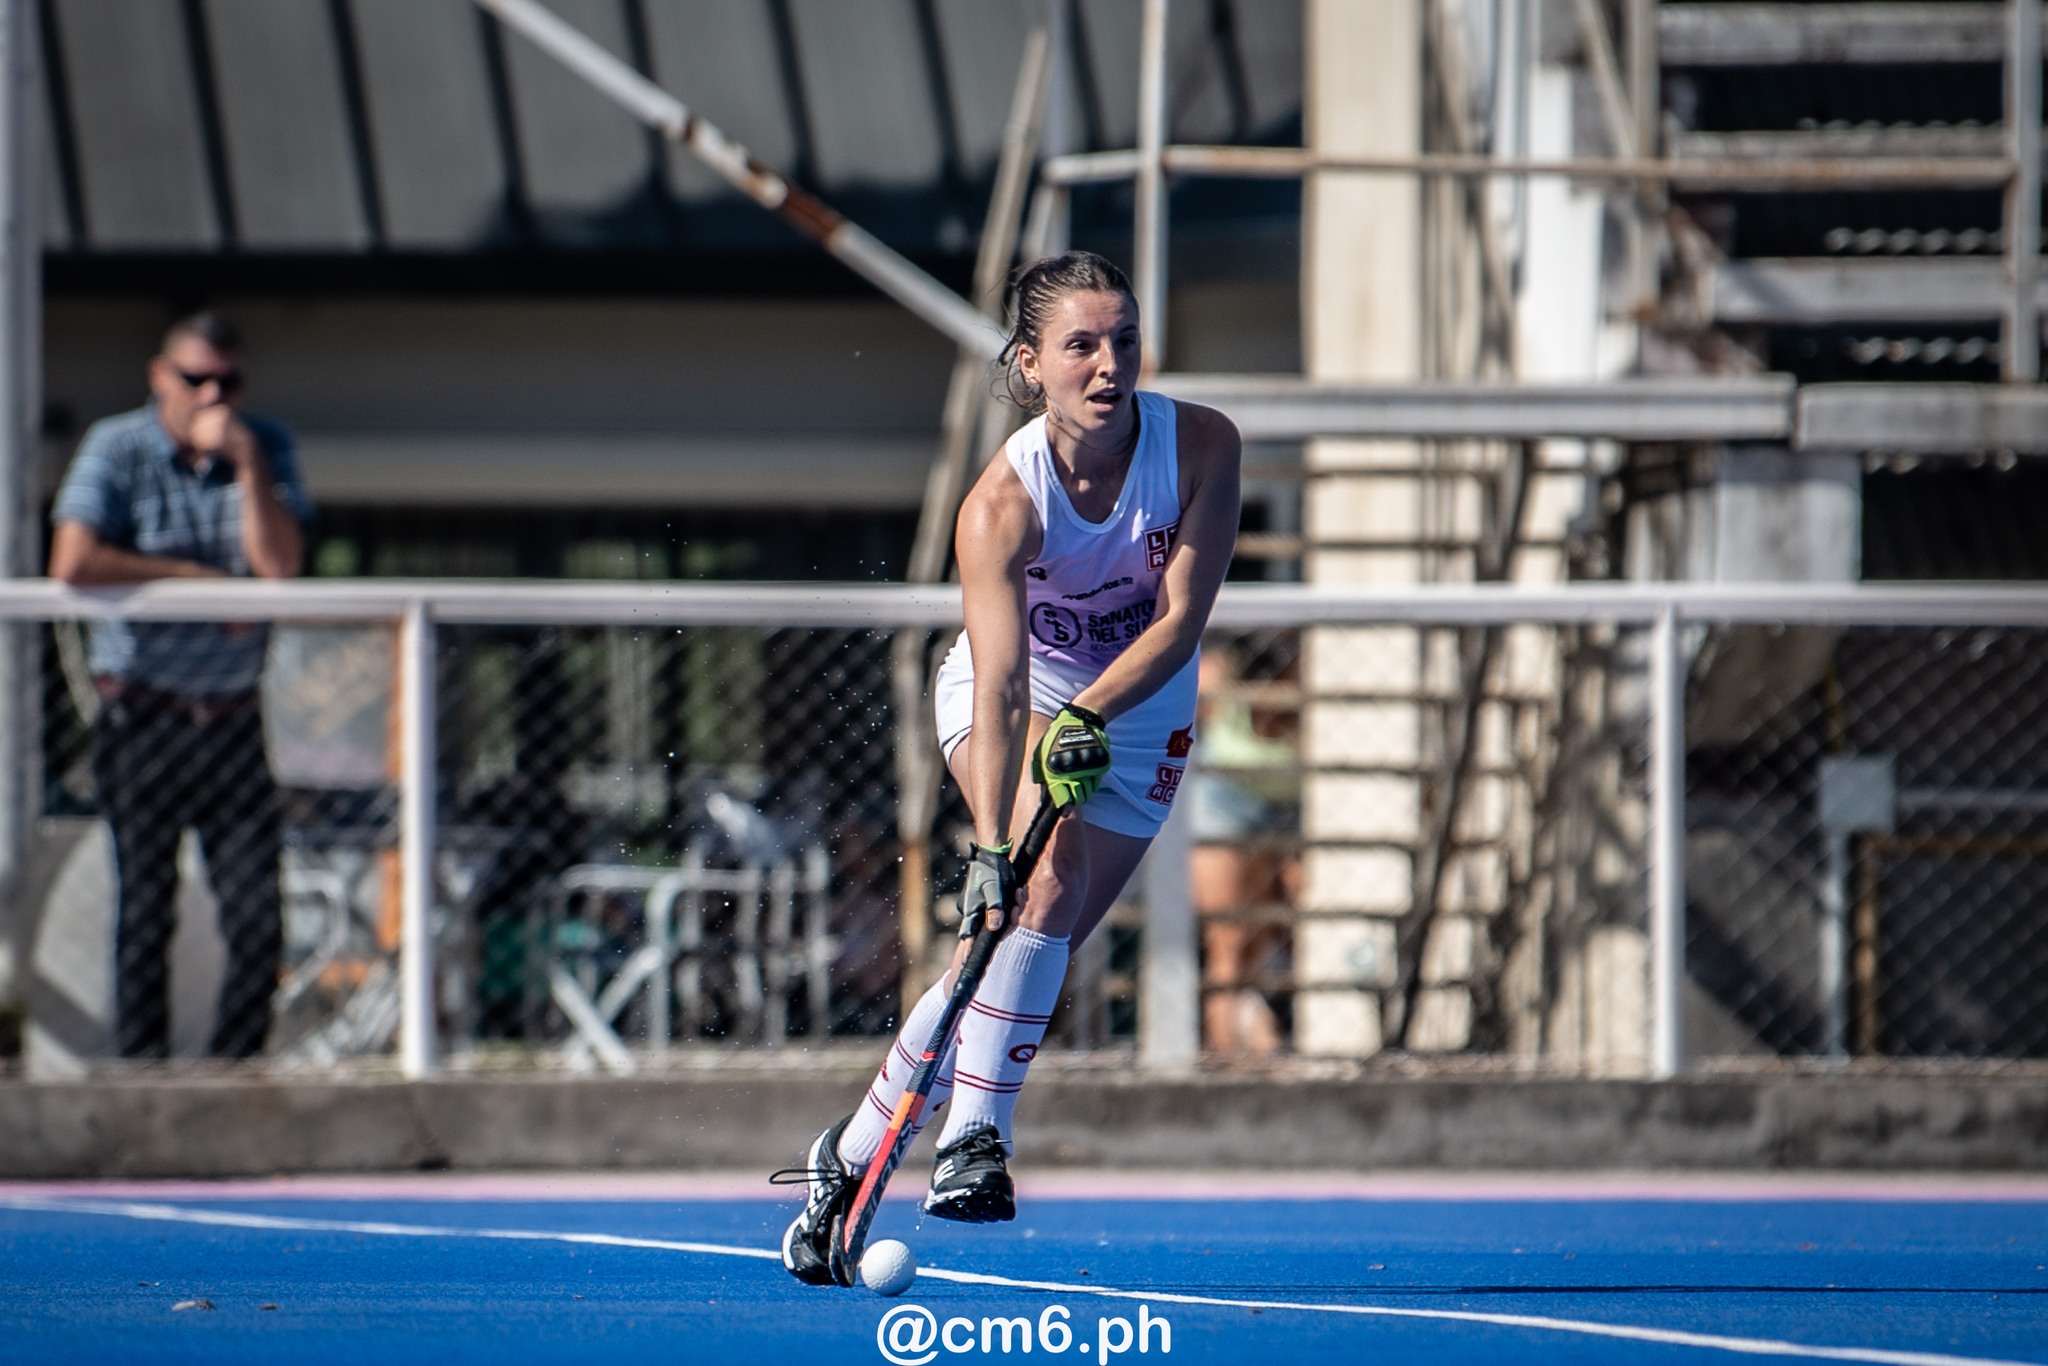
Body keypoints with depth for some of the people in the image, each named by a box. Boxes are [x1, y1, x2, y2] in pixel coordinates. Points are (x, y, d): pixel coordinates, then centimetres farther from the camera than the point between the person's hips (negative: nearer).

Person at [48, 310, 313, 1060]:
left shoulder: (266, 448, 7)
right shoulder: (118, 448, -2)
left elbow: (280, 564, -7)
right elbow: (74, 562, -18)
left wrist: (246, 461, -14)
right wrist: (196, 577, -11)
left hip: (234, 715, 3)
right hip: (143, 711, -3)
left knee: (259, 914, -3)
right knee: (145, 914, -1)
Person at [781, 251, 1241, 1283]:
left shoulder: (1201, 445, -22)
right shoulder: (1003, 502, -28)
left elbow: (1182, 617, -21)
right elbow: (1001, 689, -35)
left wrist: (1089, 716, -37)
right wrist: (988, 851, -45)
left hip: (1140, 711, 3)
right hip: (1019, 701, -3)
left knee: (1037, 930, -11)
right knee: (1042, 883, -30)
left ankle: (852, 1155, -4)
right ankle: (975, 1136, -23)